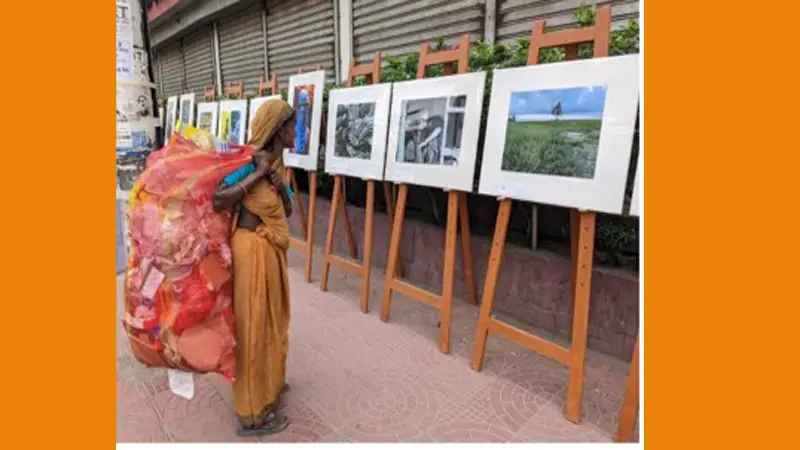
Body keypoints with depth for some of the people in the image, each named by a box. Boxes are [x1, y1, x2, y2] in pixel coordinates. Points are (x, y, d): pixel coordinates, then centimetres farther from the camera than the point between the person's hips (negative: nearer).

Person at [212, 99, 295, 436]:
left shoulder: (275, 161, 8)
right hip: (253, 250, -9)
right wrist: (257, 175, -24)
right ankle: (252, 414, 20)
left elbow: (287, 211, 10)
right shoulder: (251, 161, -17)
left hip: (271, 249, 9)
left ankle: (268, 382, 45)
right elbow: (215, 202, -25)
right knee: (254, 326, 3)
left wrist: (280, 187, -9)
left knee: (270, 321, 22)